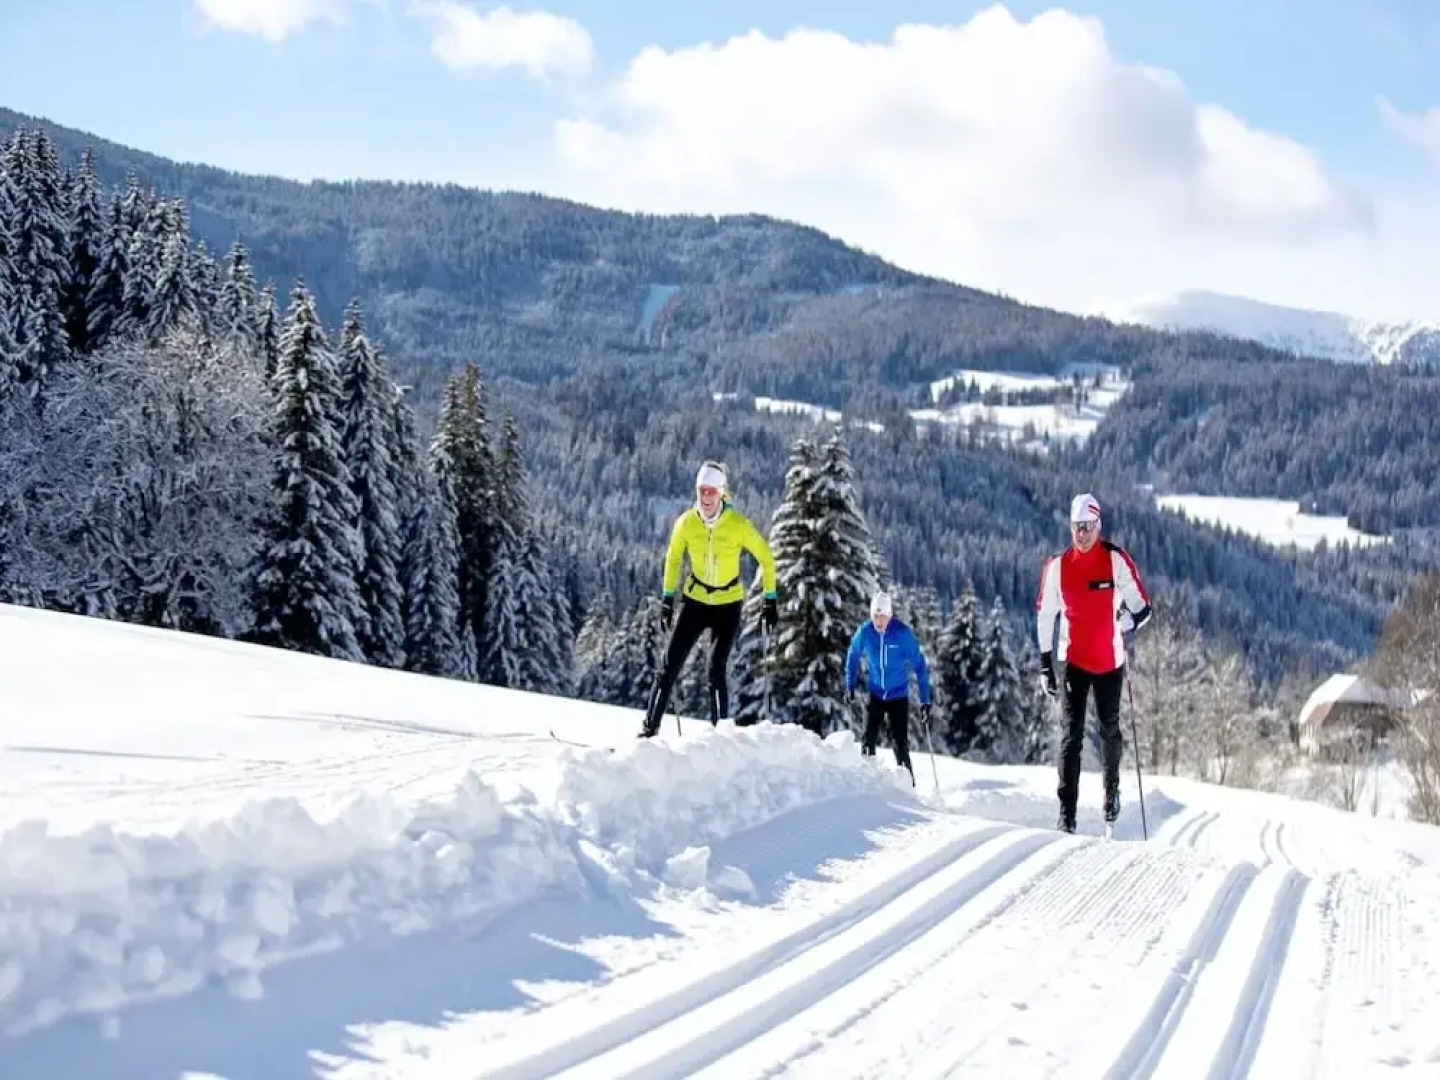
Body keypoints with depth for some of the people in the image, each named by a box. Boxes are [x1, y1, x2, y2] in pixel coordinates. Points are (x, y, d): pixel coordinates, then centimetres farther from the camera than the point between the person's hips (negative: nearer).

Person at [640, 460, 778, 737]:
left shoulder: (738, 525, -17)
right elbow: (673, 558, 8)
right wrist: (667, 596, 7)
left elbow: (766, 558, -5)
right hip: (695, 600, 2)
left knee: (717, 670, -12)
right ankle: (650, 727, 1)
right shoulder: (686, 522, -10)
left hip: (729, 604, -2)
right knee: (670, 665, -5)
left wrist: (770, 601, -6)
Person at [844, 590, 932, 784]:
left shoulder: (903, 633, -17)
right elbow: (853, 657, 10)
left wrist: (925, 700, -12)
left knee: (900, 746, -4)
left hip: (898, 697, -2)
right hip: (874, 694, 2)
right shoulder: (864, 632, -10)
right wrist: (850, 685, 7)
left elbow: (919, 666, -11)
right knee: (868, 742, -8)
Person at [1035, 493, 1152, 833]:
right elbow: (1044, 616, 7)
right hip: (1072, 661, 1)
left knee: (1109, 729, 11)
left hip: (1109, 660, -1)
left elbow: (1143, 607, -2)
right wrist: (1045, 663, 6)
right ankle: (1066, 810, -7)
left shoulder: (1117, 560, -7)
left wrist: (1130, 621, -20)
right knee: (1071, 734, -5)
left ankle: (1112, 786, 37)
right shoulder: (1057, 566, 0)